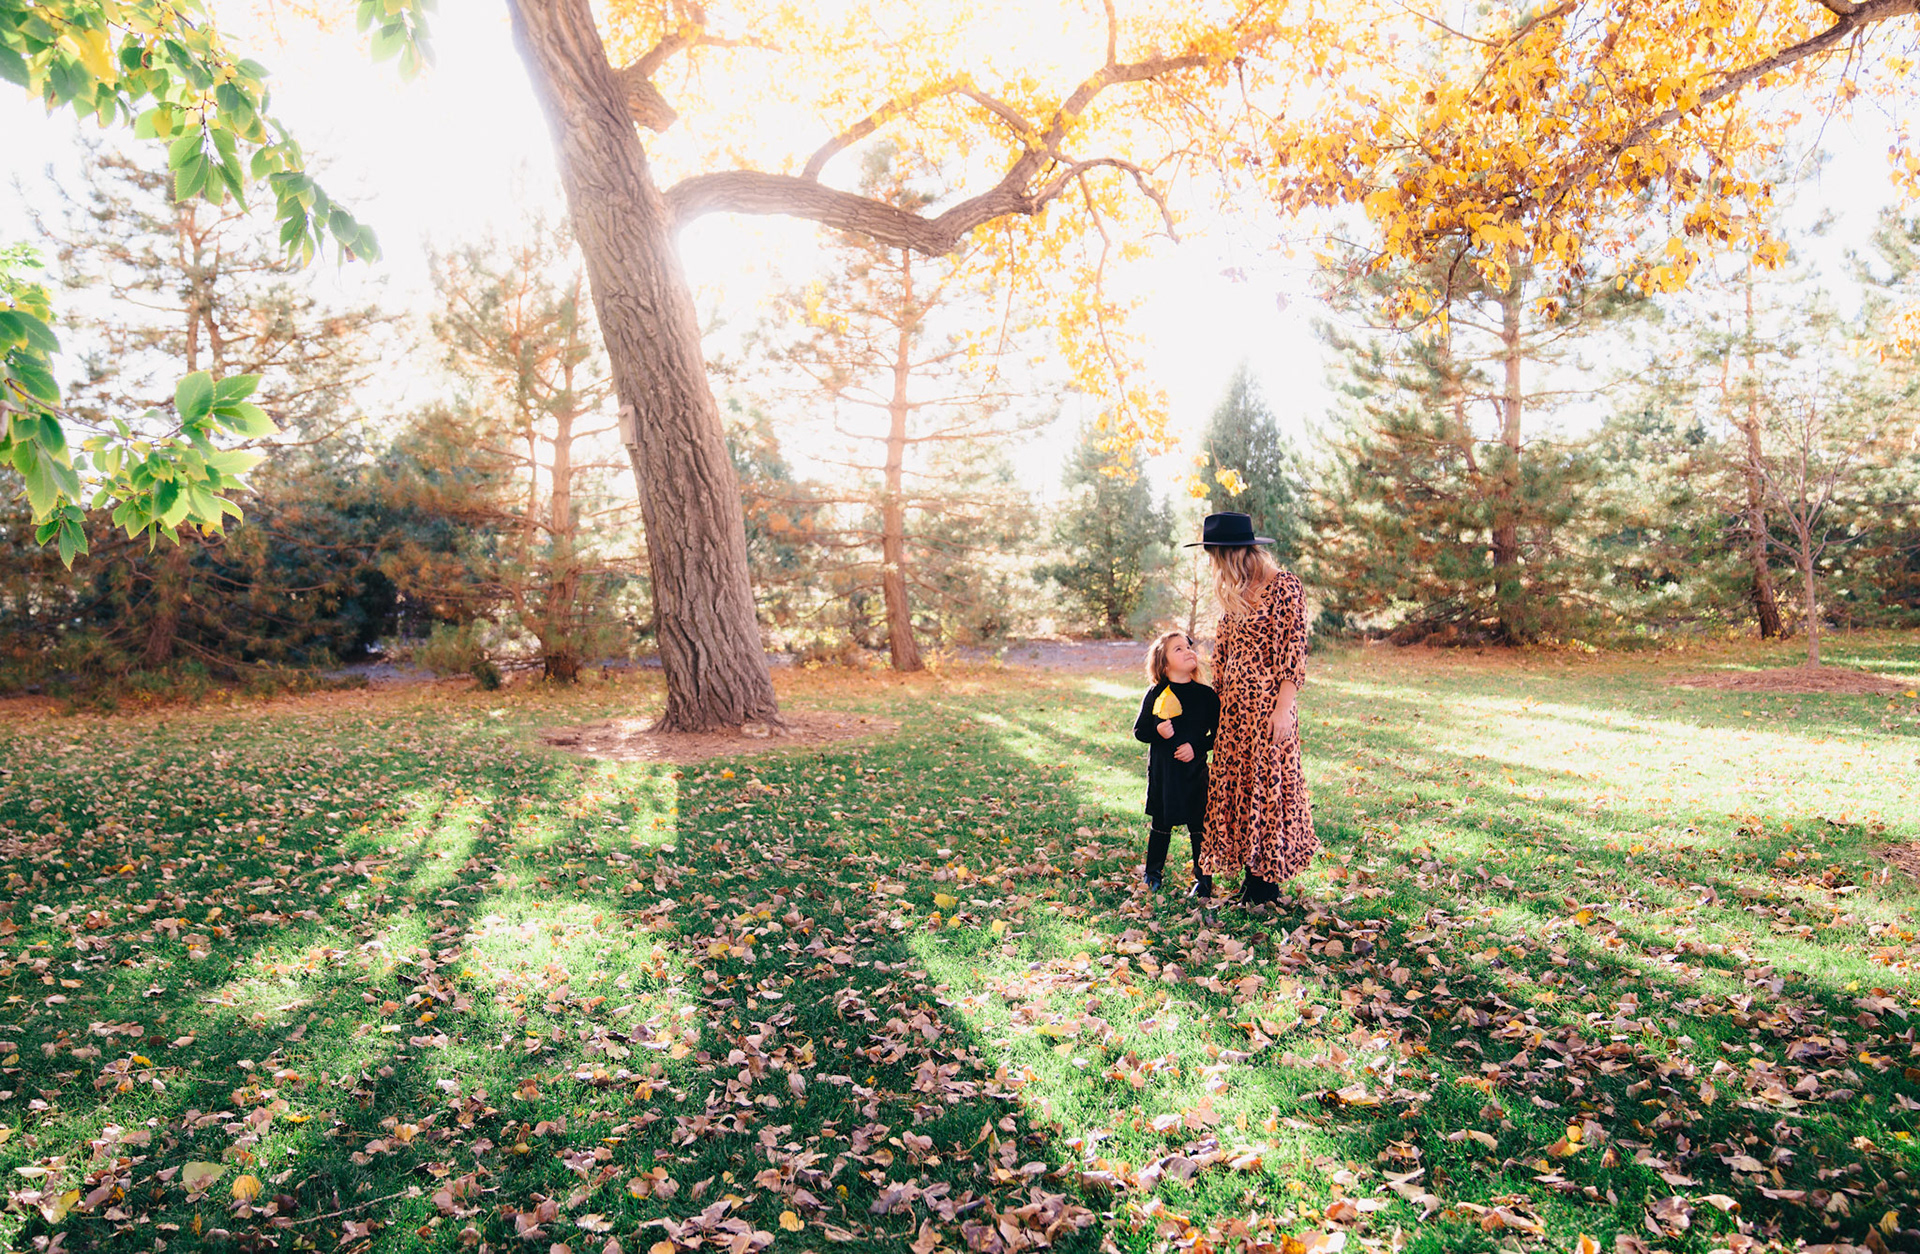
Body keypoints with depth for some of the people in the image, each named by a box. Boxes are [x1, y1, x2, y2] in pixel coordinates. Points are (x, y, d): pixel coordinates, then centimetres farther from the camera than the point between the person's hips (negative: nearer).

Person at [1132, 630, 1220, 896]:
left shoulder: (1206, 694, -2)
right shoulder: (1155, 694, -3)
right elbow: (1139, 730, 1)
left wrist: (1197, 748, -12)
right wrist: (1157, 732, -18)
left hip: (1195, 771, 0)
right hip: (1161, 772, 0)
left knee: (1198, 826, 5)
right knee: (1160, 824, 12)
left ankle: (1203, 879, 20)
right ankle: (1153, 873, 30)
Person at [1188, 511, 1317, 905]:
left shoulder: (1283, 585, -10)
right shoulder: (1235, 592, 12)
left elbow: (1294, 650, -13)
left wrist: (1283, 709, -17)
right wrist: (1216, 701, 13)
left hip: (1268, 701, -7)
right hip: (1234, 704, 8)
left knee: (1267, 783, -1)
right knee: (1236, 783, 8)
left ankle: (1268, 882, 11)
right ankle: (1251, 877, 18)